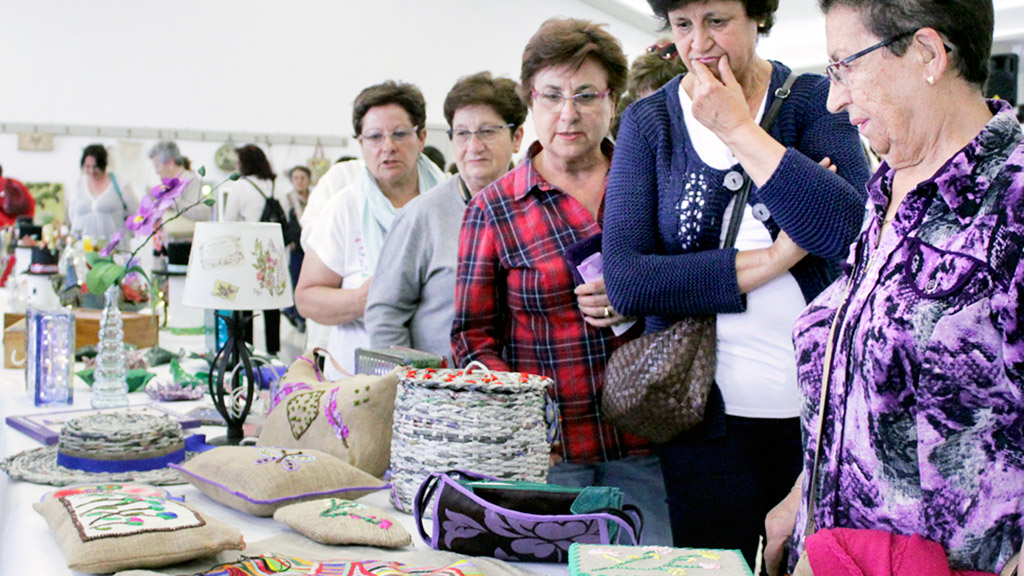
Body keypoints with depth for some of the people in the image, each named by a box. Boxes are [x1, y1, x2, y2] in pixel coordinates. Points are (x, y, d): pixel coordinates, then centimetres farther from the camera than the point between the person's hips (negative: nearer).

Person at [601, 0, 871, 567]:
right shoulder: (649, 121, 1)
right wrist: (771, 260, -15)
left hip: (818, 399, 0)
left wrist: (739, 129, -16)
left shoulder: (814, 100, 0)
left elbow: (848, 229, -19)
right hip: (708, 408, 0)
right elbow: (624, 281, -11)